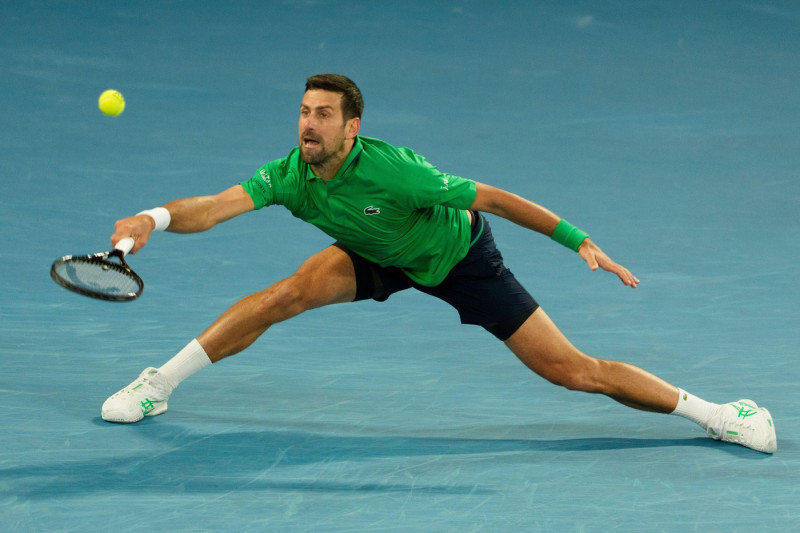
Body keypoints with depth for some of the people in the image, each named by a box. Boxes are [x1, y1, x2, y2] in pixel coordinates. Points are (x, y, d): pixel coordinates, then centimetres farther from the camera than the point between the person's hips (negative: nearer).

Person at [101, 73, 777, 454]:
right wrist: (154, 218, -55)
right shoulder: (288, 176, -24)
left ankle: (712, 412, 6)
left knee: (573, 371, -9)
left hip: (458, 255, -4)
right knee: (288, 294, -21)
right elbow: (214, 207, -35)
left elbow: (496, 199, -30)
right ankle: (157, 385, -7)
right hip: (380, 259, 4)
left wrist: (580, 241, -30)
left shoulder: (392, 170, -37)